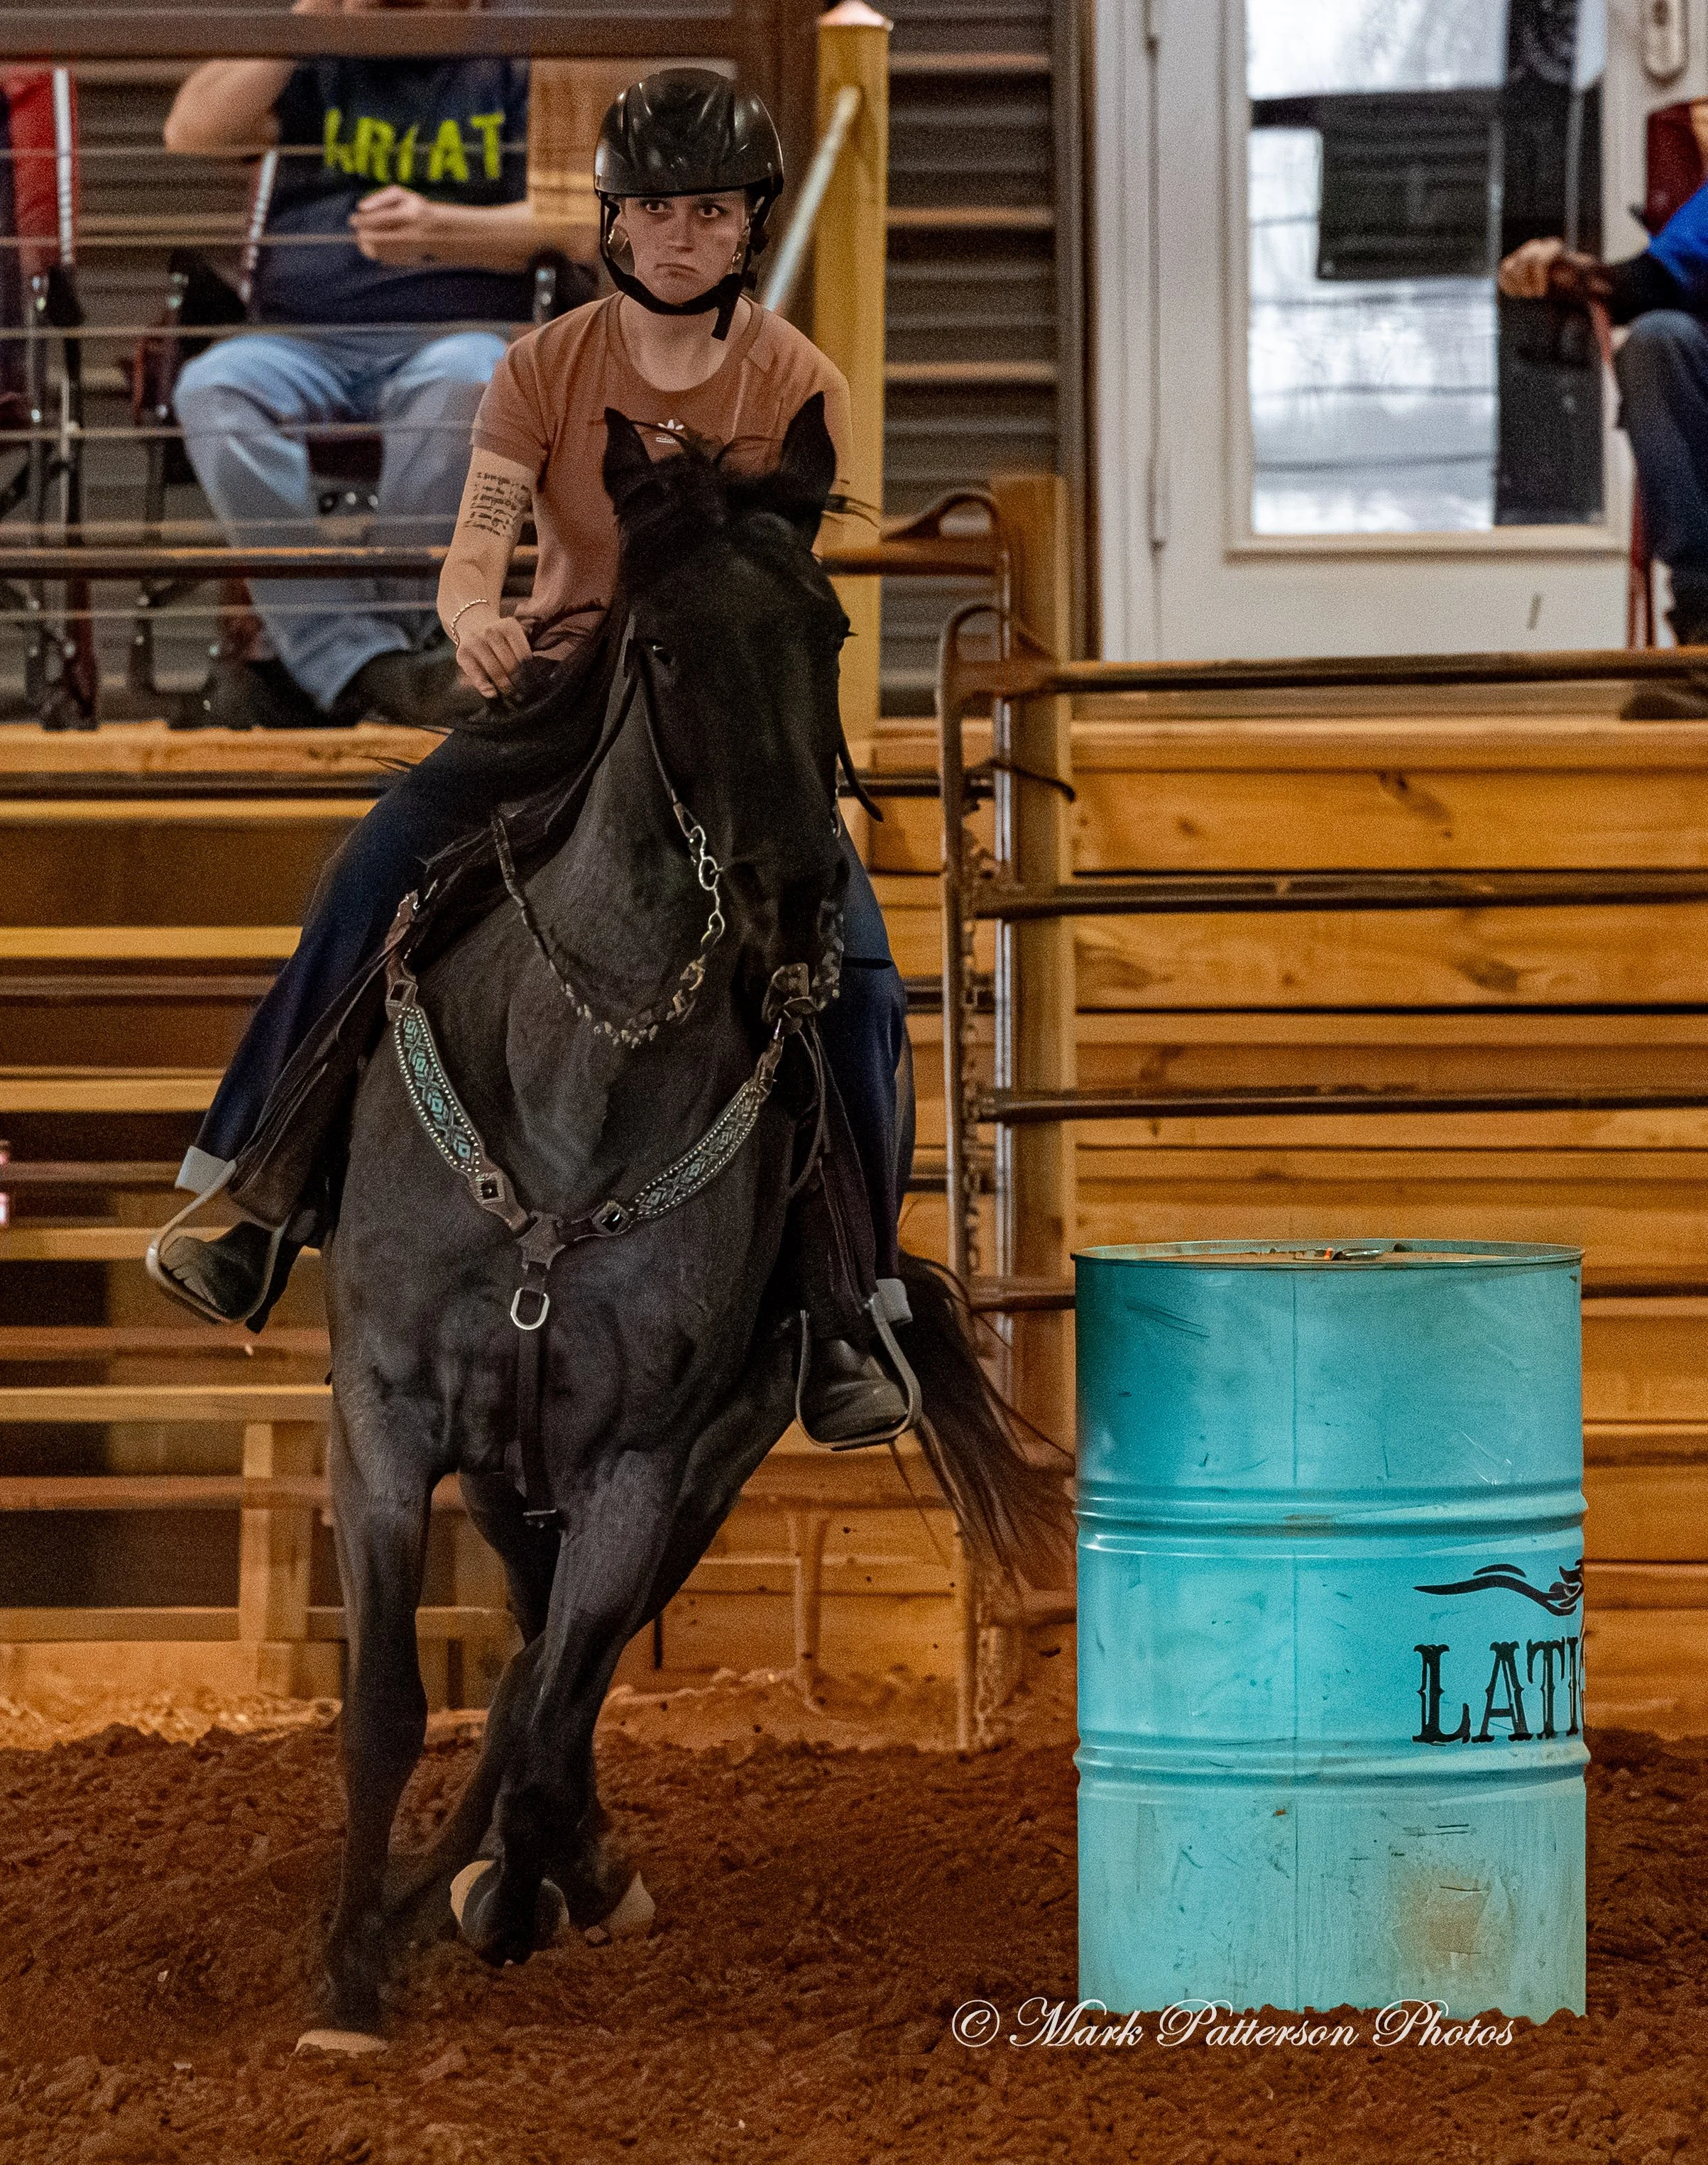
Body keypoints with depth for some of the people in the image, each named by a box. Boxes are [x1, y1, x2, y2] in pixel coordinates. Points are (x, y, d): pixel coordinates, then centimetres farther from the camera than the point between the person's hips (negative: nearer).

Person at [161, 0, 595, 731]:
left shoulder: (519, 68, 11)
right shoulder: (316, 64, 20)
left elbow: (579, 229, -1)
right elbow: (191, 132, 4)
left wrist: (442, 230, -17)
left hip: (456, 332, -2)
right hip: (301, 346, 3)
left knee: (463, 381, -39)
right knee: (212, 387, -32)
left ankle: (318, 670, -30)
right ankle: (369, 665, -34)